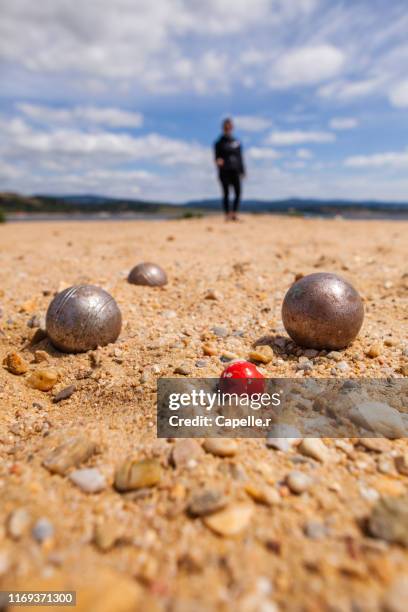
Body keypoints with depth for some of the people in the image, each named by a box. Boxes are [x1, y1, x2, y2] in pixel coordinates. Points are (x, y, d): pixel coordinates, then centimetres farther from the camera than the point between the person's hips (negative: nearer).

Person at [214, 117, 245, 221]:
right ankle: (227, 214, 1)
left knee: (238, 192, -7)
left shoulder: (237, 142, 15)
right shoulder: (219, 142, 5)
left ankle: (234, 213, 1)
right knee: (226, 193, -3)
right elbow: (216, 157, 2)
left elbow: (240, 157, 17)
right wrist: (218, 161, -22)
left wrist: (242, 170, 11)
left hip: (235, 171, 3)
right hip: (224, 171, -3)